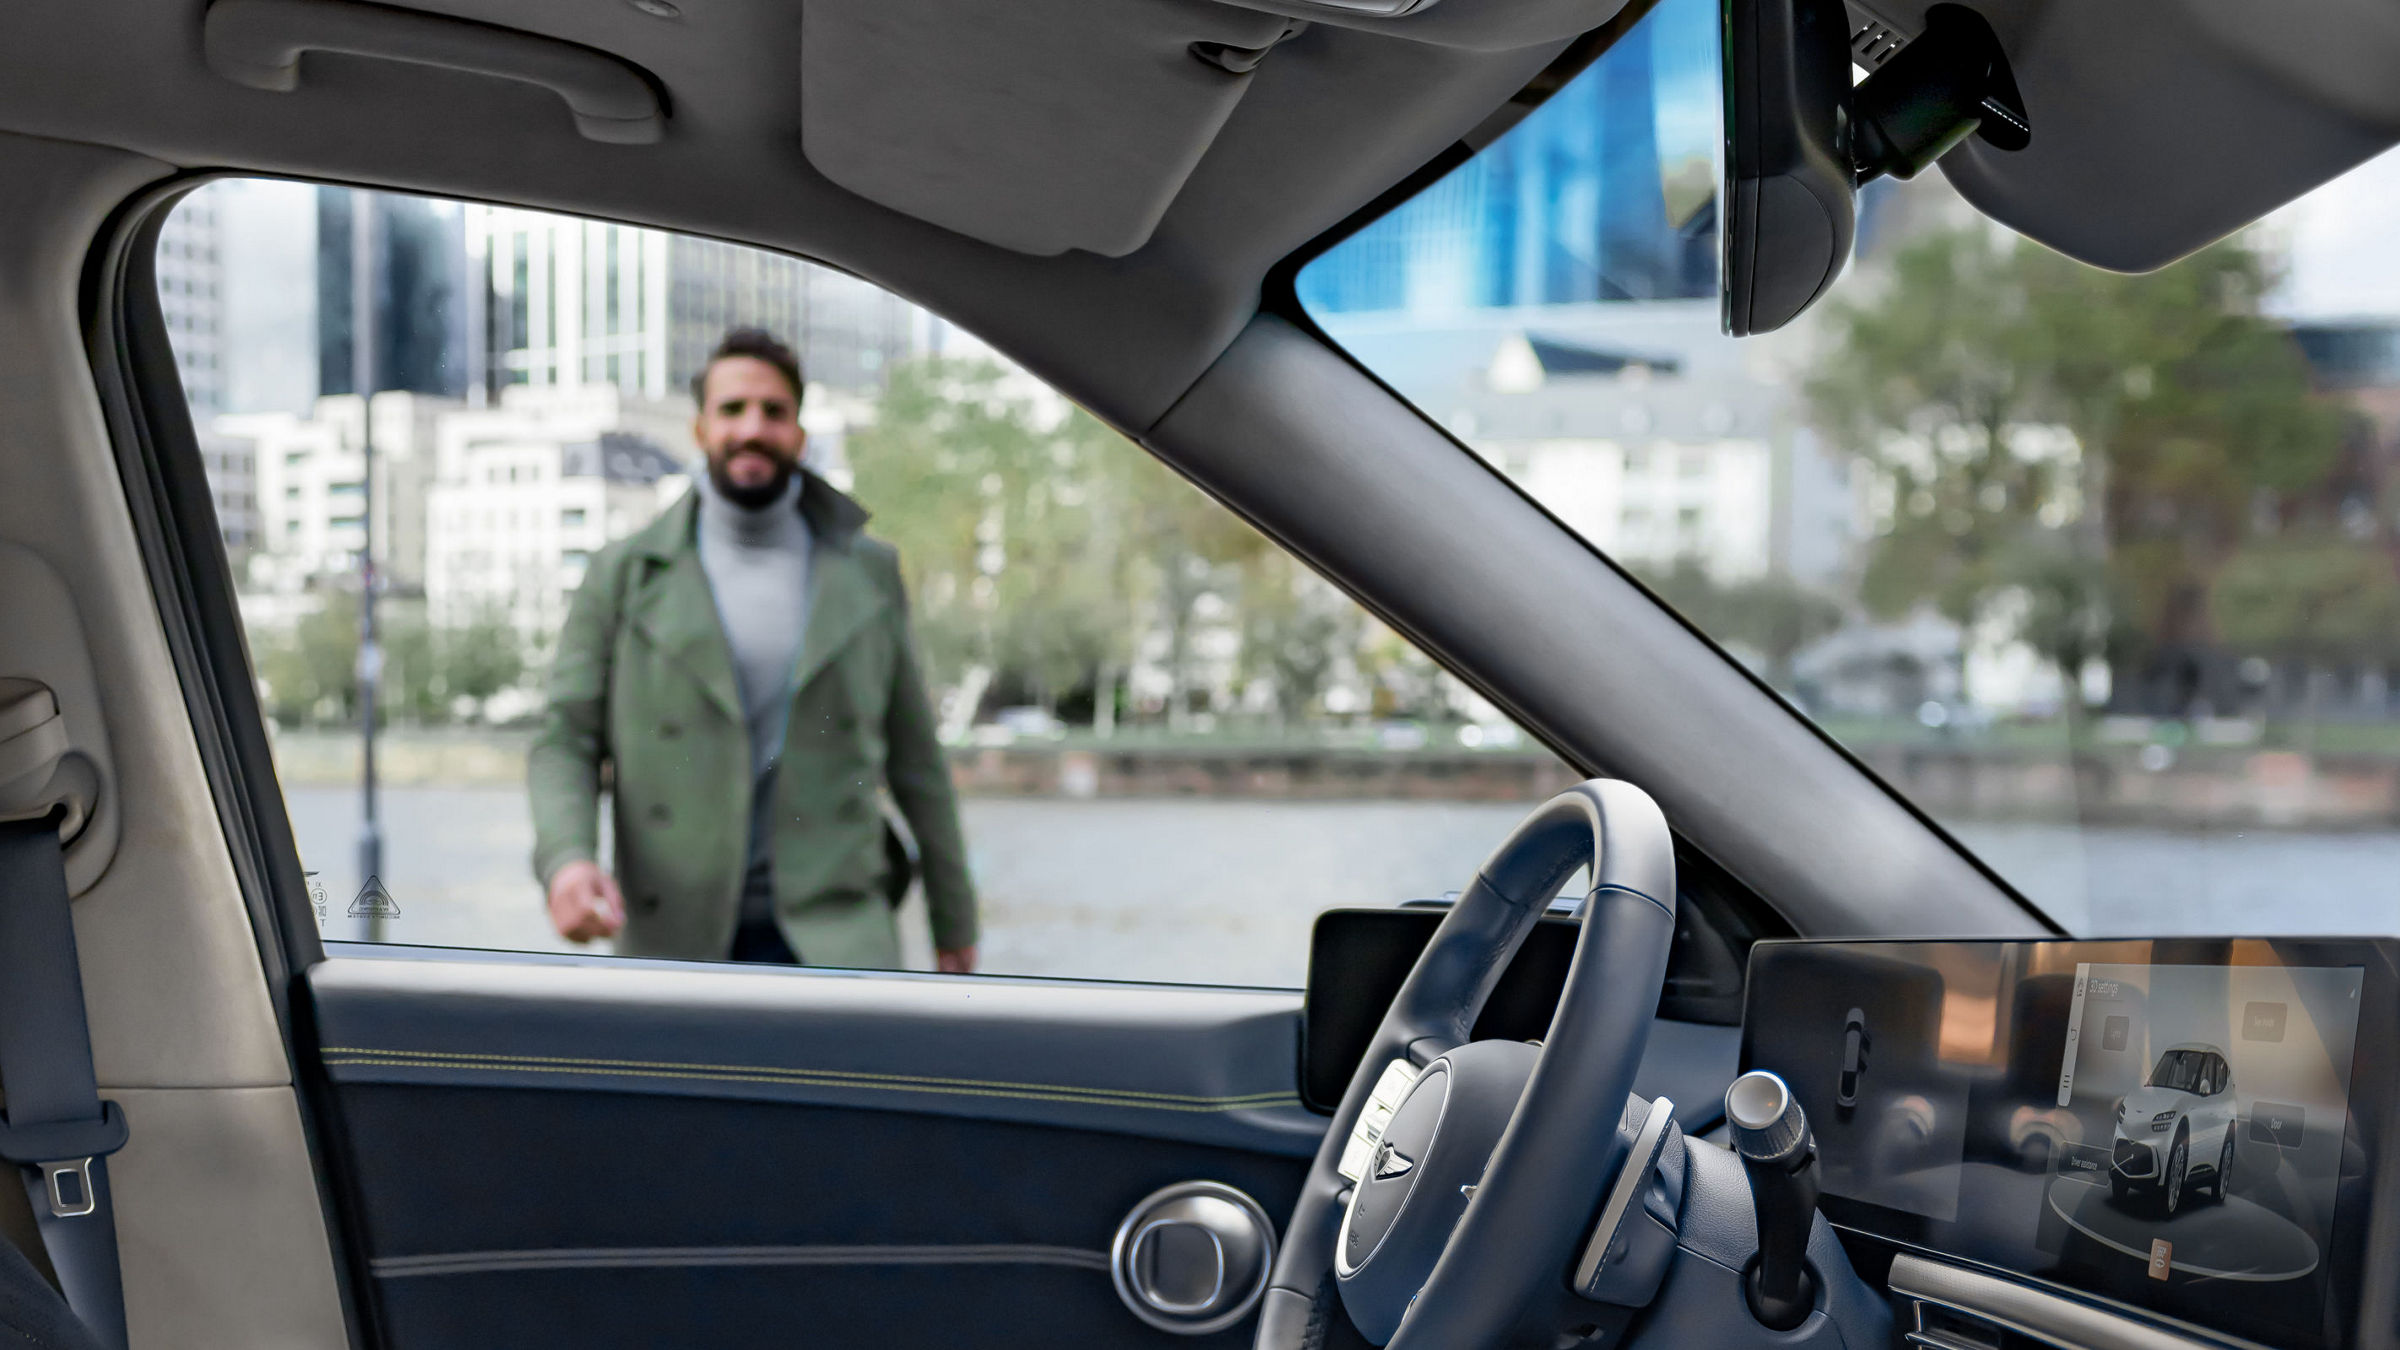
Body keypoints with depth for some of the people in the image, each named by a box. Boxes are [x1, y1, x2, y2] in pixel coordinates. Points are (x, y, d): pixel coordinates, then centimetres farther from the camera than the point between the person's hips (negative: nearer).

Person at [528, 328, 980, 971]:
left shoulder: (868, 574, 8)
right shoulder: (625, 574, 5)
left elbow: (915, 756, 12)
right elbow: (565, 743, 2)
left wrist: (954, 920, 15)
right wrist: (566, 861, -18)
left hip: (833, 931, 0)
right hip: (677, 939, 0)